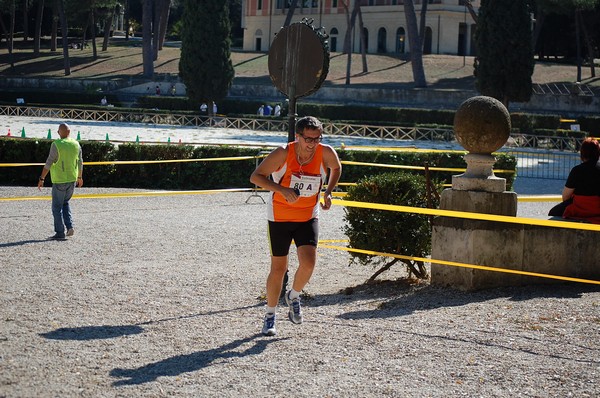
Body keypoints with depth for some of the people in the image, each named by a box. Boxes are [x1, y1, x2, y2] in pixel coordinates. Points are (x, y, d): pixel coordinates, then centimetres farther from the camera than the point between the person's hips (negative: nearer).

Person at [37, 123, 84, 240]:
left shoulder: (56, 145, -15)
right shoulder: (76, 145, 1)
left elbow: (48, 163, -16)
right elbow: (80, 162, 12)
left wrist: (42, 179, -11)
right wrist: (80, 177, 26)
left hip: (59, 181, -5)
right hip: (72, 179, 5)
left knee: (57, 207, 4)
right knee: (65, 203, 23)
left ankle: (60, 233, 3)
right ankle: (69, 227, 8)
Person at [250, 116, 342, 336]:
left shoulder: (326, 153, -13)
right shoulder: (284, 153, -21)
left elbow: (336, 168, 11)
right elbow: (255, 176, -16)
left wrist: (328, 192, -4)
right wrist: (282, 189, -29)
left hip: (308, 217, 2)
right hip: (280, 216, -2)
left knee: (308, 263, -16)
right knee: (278, 268, 5)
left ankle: (293, 296, 16)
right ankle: (270, 315, 24)